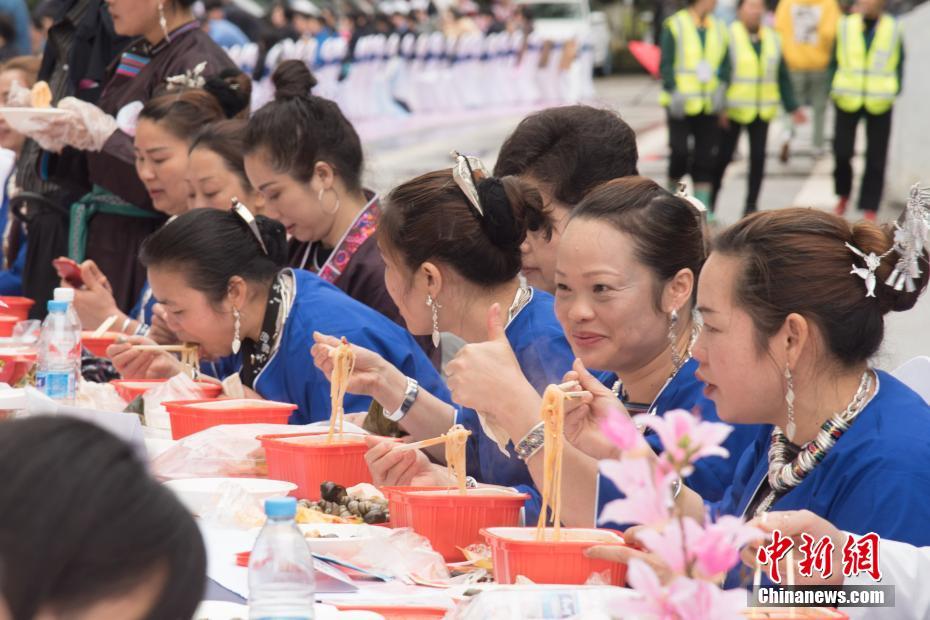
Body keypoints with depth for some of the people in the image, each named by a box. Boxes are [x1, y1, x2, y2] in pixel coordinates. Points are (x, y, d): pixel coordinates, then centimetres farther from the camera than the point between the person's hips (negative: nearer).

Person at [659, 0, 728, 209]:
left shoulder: (718, 28, 11)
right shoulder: (674, 26, -3)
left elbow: (725, 64, 13)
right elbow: (665, 64, -5)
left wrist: (720, 89, -3)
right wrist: (674, 92, -15)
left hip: (708, 104, 4)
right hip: (681, 104, -4)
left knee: (706, 156, 1)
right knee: (680, 151, -8)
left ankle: (702, 205, 5)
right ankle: (672, 190, 16)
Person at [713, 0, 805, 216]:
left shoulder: (772, 39, 9)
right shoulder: (728, 36, -8)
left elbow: (782, 76, 13)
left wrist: (792, 107, 9)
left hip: (762, 110, 4)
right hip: (733, 109, -4)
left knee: (758, 157, 1)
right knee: (723, 157, 1)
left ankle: (751, 206, 8)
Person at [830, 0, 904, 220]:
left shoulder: (893, 29, 1)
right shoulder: (845, 26, 1)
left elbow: (899, 63, 10)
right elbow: (834, 61, 8)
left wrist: (895, 90, -2)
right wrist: (833, 88, -3)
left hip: (880, 103, 0)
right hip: (848, 101, 0)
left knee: (876, 159, 3)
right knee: (842, 152, 0)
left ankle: (870, 208, 10)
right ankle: (843, 194, 25)